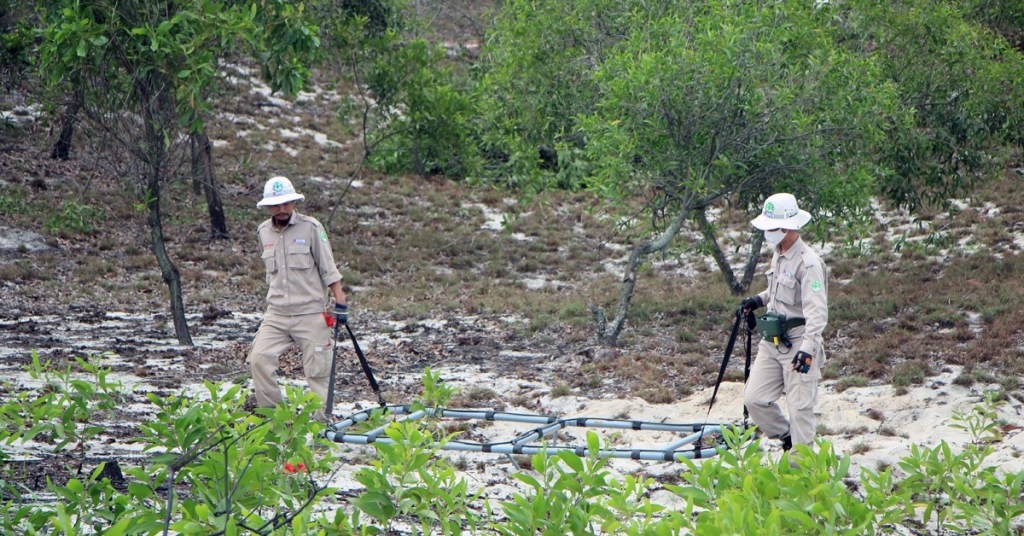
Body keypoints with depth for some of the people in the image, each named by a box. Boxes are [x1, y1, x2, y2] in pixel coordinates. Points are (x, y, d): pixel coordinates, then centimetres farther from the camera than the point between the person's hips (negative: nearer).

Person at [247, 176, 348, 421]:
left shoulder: (310, 228, -5)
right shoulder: (263, 232, 9)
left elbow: (328, 269, -3)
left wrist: (340, 303, -8)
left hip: (311, 313, -4)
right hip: (276, 314, 4)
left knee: (317, 370, -3)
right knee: (259, 359, -12)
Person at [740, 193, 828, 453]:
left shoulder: (808, 263, -19)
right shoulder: (778, 254, 9)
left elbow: (817, 311, -25)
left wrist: (807, 348, -35)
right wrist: (759, 299, 12)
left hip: (797, 343, -9)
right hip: (772, 341, 9)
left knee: (800, 408, -2)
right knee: (754, 398, 6)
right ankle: (788, 438, 26)